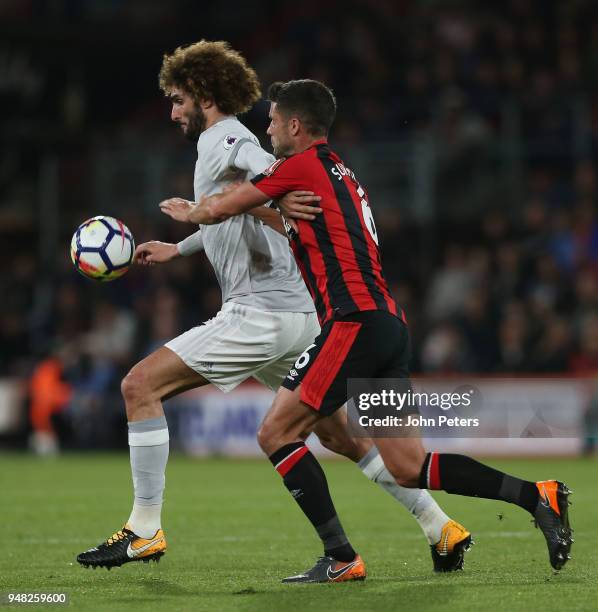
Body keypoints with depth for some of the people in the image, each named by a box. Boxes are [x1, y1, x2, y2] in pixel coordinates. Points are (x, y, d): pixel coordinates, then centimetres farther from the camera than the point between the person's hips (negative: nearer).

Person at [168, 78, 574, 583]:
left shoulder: (301, 165, -3)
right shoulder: (339, 172, 24)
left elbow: (219, 210, 1)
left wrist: (188, 212, 26)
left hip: (355, 322, -9)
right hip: (389, 324, 9)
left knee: (277, 433, -4)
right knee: (408, 468, 6)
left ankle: (340, 557, -9)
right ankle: (536, 496, -2)